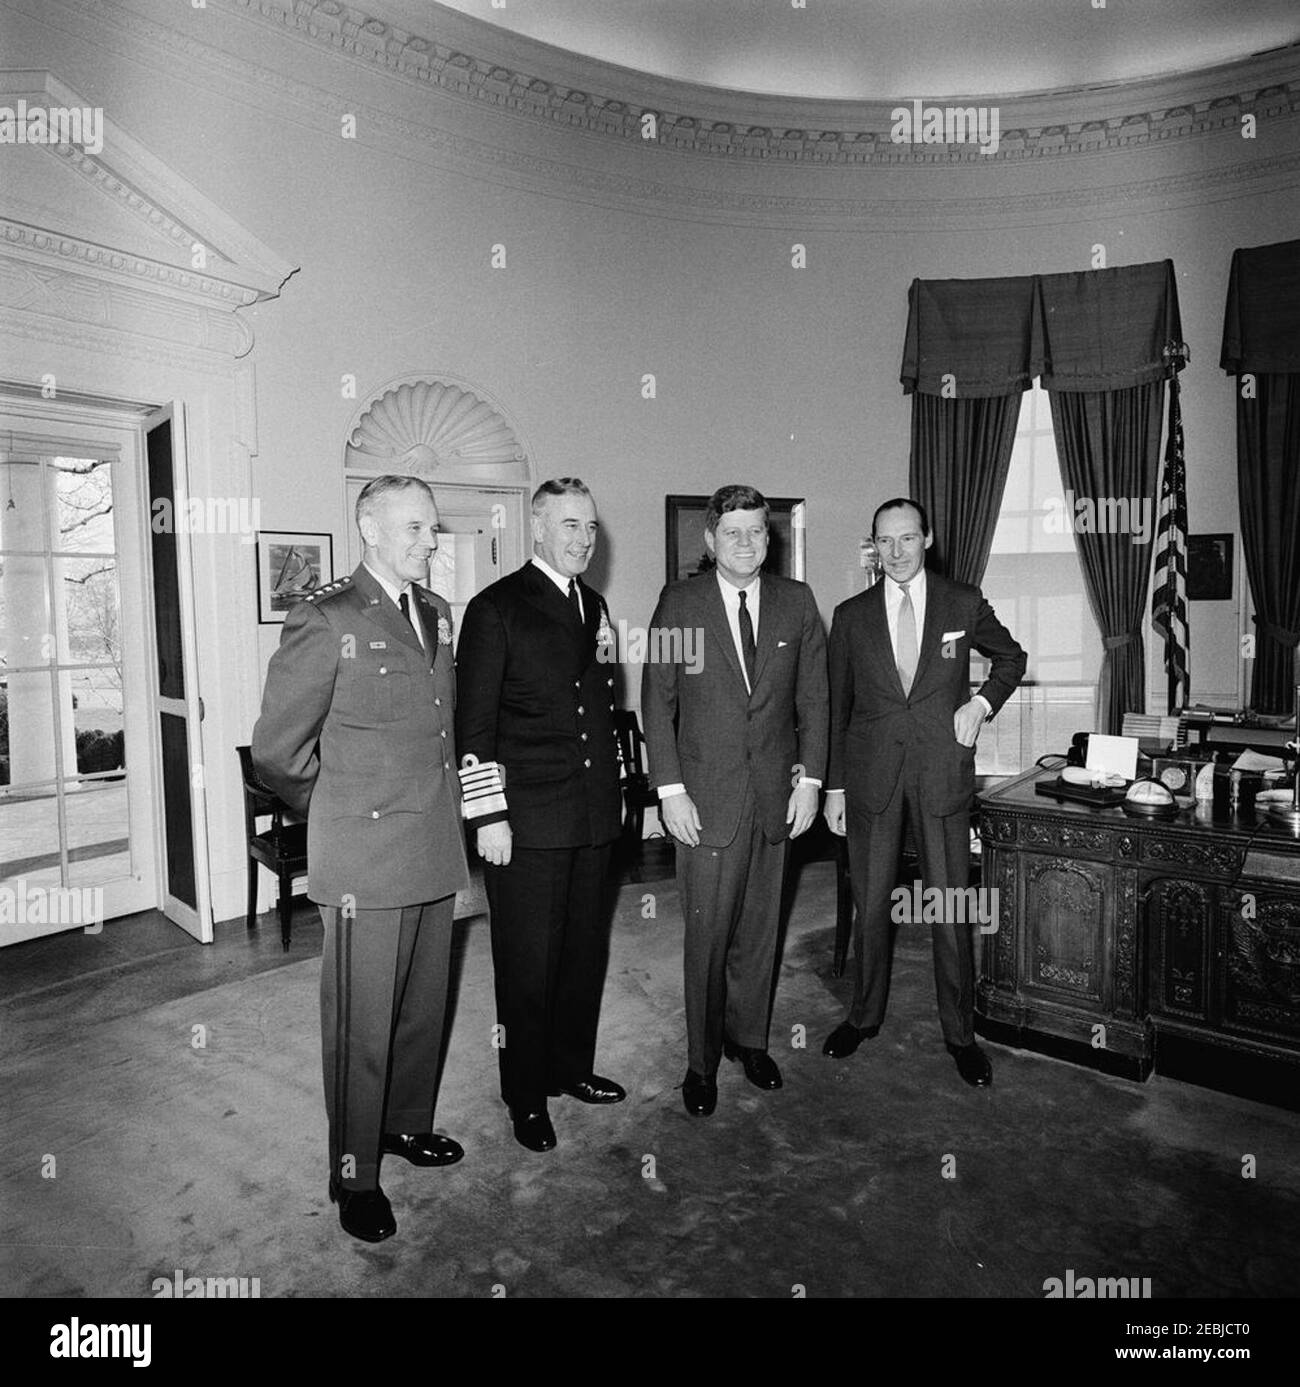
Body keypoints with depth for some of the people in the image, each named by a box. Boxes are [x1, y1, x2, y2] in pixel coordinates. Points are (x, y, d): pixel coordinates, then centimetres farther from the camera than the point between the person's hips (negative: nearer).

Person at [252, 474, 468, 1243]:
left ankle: (408, 1123, 41)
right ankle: (354, 1172, 26)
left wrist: (441, 799, 14)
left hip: (437, 851, 7)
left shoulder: (437, 611, 10)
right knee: (363, 1023, 7)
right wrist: (342, 811, 1)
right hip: (365, 862, -6)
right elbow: (277, 748, -8)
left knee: (424, 1006, 20)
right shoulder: (325, 618, -12)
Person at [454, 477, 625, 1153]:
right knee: (528, 963, 4)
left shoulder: (594, 605, 14)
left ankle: (571, 1067, 35)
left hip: (594, 817, 7)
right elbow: (474, 723, -9)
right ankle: (526, 1096, 22)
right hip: (527, 820, -6)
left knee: (586, 952, 16)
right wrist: (488, 815, -13)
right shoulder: (495, 608, -6)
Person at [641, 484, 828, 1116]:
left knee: (759, 926, 13)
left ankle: (748, 1037, 33)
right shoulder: (679, 602, -2)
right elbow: (656, 700, -2)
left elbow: (813, 696, 8)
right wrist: (670, 789, -8)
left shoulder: (797, 601, 6)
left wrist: (810, 778, 1)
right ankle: (701, 1059, 21)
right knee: (708, 932, 2)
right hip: (706, 796, -2)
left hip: (777, 791, 3)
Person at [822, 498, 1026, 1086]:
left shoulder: (964, 603, 2)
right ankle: (864, 1014, 29)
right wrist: (834, 786, 4)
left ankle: (960, 1032, 21)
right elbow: (836, 707, 6)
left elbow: (1012, 657, 19)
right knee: (870, 905, 10)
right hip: (870, 777, 1)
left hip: (943, 774, -1)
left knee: (951, 908, 4)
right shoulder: (851, 615, 4)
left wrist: (981, 703, 0)